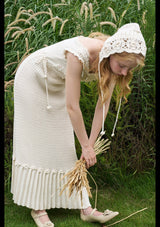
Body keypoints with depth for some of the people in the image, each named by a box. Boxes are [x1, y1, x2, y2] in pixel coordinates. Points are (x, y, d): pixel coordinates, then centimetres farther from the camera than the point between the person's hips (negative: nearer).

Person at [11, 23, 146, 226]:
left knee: (65, 144, 6)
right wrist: (86, 146, -25)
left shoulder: (112, 60, -21)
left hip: (57, 86, 6)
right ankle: (37, 208, 9)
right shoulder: (80, 54, -41)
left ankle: (84, 207, 7)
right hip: (33, 79, -6)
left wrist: (91, 143, -13)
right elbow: (72, 107, -35)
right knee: (36, 142, -2)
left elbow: (103, 103, -14)